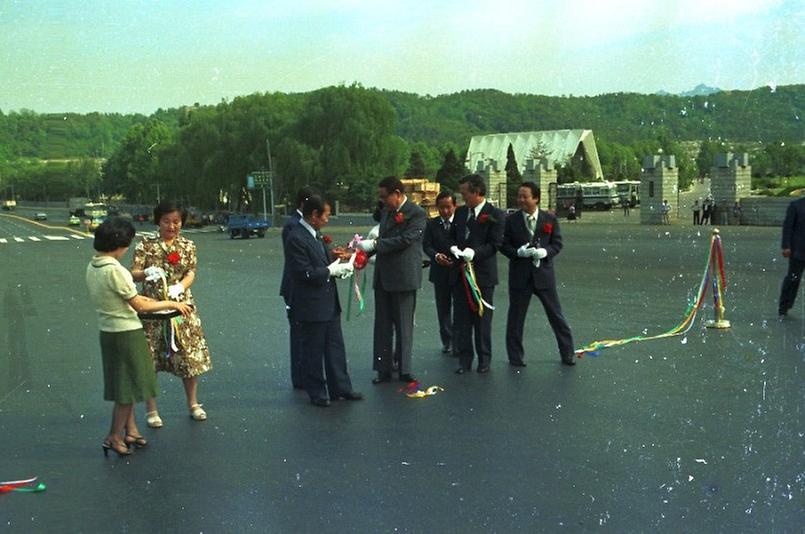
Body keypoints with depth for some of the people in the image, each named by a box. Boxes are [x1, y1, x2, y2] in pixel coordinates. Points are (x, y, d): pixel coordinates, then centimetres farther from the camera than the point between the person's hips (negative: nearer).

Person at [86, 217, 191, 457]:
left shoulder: (92, 267, 4)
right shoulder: (114, 270, -23)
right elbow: (139, 306, -18)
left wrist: (137, 298, 21)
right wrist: (171, 304, -9)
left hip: (108, 332, 9)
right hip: (126, 332, -9)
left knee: (125, 384, 19)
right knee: (128, 385, 4)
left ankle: (130, 430, 29)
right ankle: (114, 437, 11)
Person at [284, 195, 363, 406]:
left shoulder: (316, 234, 10)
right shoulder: (296, 238, -19)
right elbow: (305, 273, -23)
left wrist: (338, 265, 0)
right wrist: (331, 271, -16)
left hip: (329, 303, 9)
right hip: (311, 305, -9)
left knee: (335, 347, 14)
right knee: (313, 351, 5)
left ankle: (340, 388, 25)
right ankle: (316, 393, 18)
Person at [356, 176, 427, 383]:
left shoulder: (417, 214, -11)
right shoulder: (386, 212, 13)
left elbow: (405, 240, -20)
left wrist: (373, 244, -19)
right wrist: (364, 252, 3)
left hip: (404, 277, -7)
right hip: (382, 277, 7)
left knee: (404, 326, 2)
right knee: (382, 325, 9)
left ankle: (404, 370, 12)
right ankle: (384, 369, 15)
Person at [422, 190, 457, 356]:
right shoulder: (431, 224, 4)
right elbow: (426, 245, -1)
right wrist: (436, 255, -21)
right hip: (440, 273, 3)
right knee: (443, 309, 11)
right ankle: (447, 341, 22)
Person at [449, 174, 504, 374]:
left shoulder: (495, 215, -5)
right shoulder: (460, 212, 12)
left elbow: (495, 243, -10)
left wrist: (475, 252, -23)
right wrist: (453, 247, -5)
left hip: (483, 273, -5)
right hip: (460, 271, 5)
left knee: (482, 318, 5)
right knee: (461, 318, 5)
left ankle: (484, 359, 17)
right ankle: (464, 359, 13)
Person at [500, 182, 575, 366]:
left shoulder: (550, 219, 1)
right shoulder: (511, 220, 0)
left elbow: (557, 243, 3)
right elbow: (504, 245, 0)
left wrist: (545, 252, -16)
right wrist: (518, 252, -18)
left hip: (544, 274, 0)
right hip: (520, 275, 0)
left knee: (556, 315, 6)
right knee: (516, 317, 6)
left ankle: (567, 354, 19)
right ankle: (515, 357, 19)